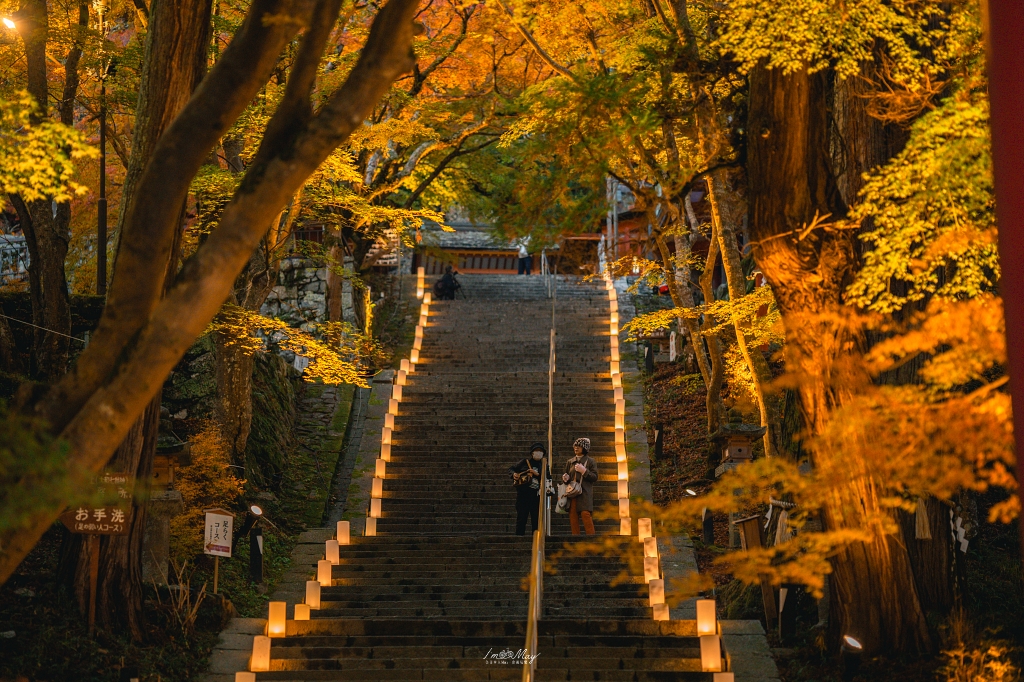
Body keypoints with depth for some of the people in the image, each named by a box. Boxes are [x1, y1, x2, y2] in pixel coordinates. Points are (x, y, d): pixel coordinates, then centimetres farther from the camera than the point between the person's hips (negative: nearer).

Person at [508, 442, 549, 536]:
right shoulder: (526, 461, 9)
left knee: (536, 519, 2)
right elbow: (511, 468, 14)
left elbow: (548, 477, -2)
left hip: (536, 495, 2)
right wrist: (513, 474, -7)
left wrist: (537, 474, -12)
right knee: (521, 517, -2)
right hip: (523, 493, -1)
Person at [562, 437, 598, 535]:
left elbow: (595, 478, 0)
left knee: (586, 514, -18)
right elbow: (566, 477, 27)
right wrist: (565, 478, 3)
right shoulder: (570, 462, 18)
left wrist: (584, 471, -12)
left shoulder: (590, 461, 7)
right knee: (572, 516, -2)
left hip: (584, 493, -4)